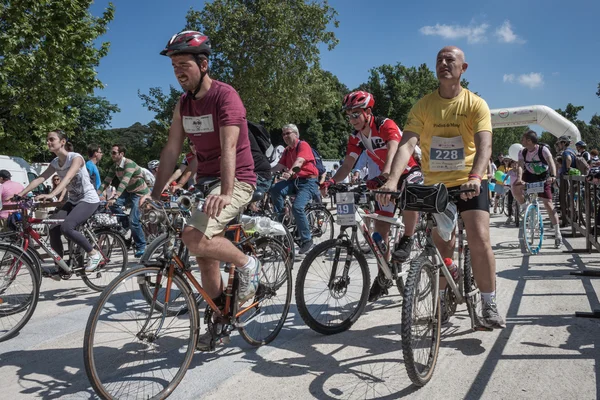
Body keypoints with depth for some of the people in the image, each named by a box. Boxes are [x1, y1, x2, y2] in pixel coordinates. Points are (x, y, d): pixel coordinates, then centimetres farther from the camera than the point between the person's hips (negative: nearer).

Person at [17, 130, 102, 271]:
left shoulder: (76, 157, -18)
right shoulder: (55, 163, 5)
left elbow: (68, 178, -33)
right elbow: (39, 179, -3)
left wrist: (51, 195, -47)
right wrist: (20, 194, -16)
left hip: (88, 200, -7)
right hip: (73, 200, 8)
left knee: (66, 227, -26)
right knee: (53, 229, -7)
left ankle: (94, 254, -9)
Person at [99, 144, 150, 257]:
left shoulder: (129, 164, -25)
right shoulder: (114, 166, -1)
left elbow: (124, 182, -36)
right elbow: (106, 181, -3)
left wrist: (114, 198, -46)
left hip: (140, 194, -7)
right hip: (128, 193, 7)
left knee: (133, 221, -16)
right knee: (109, 202, -14)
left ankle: (141, 246, 2)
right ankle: (124, 226, 5)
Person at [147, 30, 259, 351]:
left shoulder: (225, 96, -15)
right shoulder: (183, 103, 6)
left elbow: (229, 148, -27)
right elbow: (171, 150, 4)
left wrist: (225, 192, -40)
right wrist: (155, 195, -2)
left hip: (236, 181, -7)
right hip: (204, 181, 8)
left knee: (195, 236, -28)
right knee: (205, 257, 9)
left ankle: (247, 265, -3)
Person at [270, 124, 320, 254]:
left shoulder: (303, 145, -5)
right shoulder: (287, 150, 19)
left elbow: (299, 161, -24)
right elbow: (280, 165, 6)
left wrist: (290, 172, -43)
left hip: (308, 181, -7)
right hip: (294, 181, 7)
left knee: (297, 207, -26)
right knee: (275, 189, -22)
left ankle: (307, 241, -14)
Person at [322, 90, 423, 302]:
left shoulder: (386, 125, -23)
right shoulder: (356, 137, -5)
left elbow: (393, 150, -40)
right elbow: (347, 164, -12)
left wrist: (384, 175, -58)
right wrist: (331, 181, -31)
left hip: (410, 171, -5)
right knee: (380, 226, -1)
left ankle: (407, 239, -14)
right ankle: (383, 276, 13)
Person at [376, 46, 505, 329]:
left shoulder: (476, 104, -8)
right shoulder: (423, 106, -4)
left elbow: (484, 144, -22)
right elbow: (406, 145, -17)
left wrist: (475, 176, -42)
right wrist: (393, 180, -34)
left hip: (470, 182, -2)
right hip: (435, 184, 2)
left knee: (479, 240, -13)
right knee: (443, 247, 8)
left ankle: (490, 306, 2)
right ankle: (442, 302, 26)